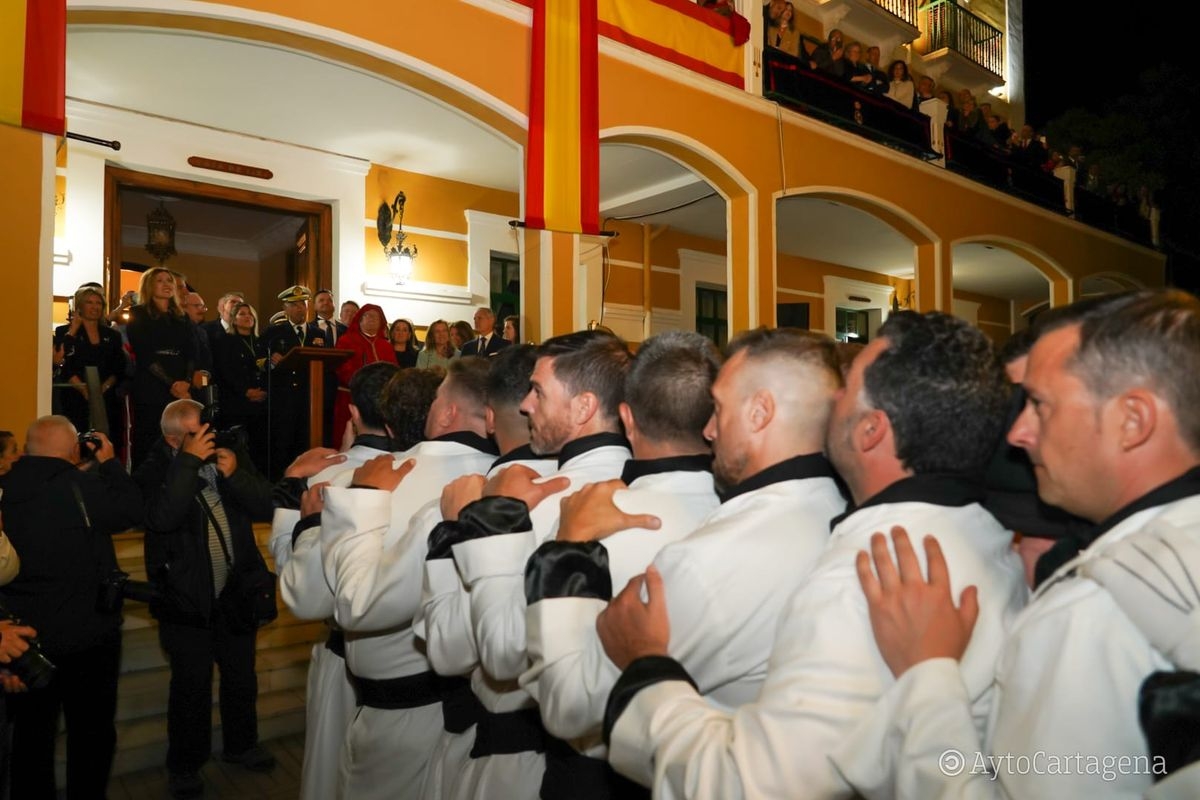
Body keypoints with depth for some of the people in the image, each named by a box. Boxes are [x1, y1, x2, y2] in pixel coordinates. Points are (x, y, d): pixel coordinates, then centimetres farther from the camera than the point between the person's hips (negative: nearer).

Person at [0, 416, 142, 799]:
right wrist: (109, 463, -1)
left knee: (31, 732, 19)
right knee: (92, 732, 12)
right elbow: (132, 510, -10)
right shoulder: (81, 486, -21)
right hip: (86, 633, -5)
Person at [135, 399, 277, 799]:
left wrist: (234, 474, -22)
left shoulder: (230, 454, -2)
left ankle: (241, 745, 41)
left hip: (236, 592, 4)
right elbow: (162, 518, -31)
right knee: (192, 685, 9)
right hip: (187, 600, -4)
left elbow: (265, 506, -6)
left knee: (241, 677, 19)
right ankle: (184, 765, 31)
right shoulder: (154, 472, -12)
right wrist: (189, 460, -30)